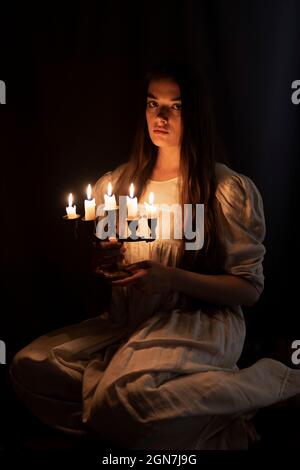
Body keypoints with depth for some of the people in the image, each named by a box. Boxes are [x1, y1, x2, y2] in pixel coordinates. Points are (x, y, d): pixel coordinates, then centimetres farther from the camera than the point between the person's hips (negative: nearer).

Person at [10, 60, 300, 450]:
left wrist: (170, 277, -20)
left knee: (123, 398, -33)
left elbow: (249, 288, -5)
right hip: (125, 323, 5)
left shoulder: (228, 189, -3)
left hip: (199, 321, -4)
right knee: (29, 366, -18)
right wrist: (99, 261, -7)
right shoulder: (116, 183, 10)